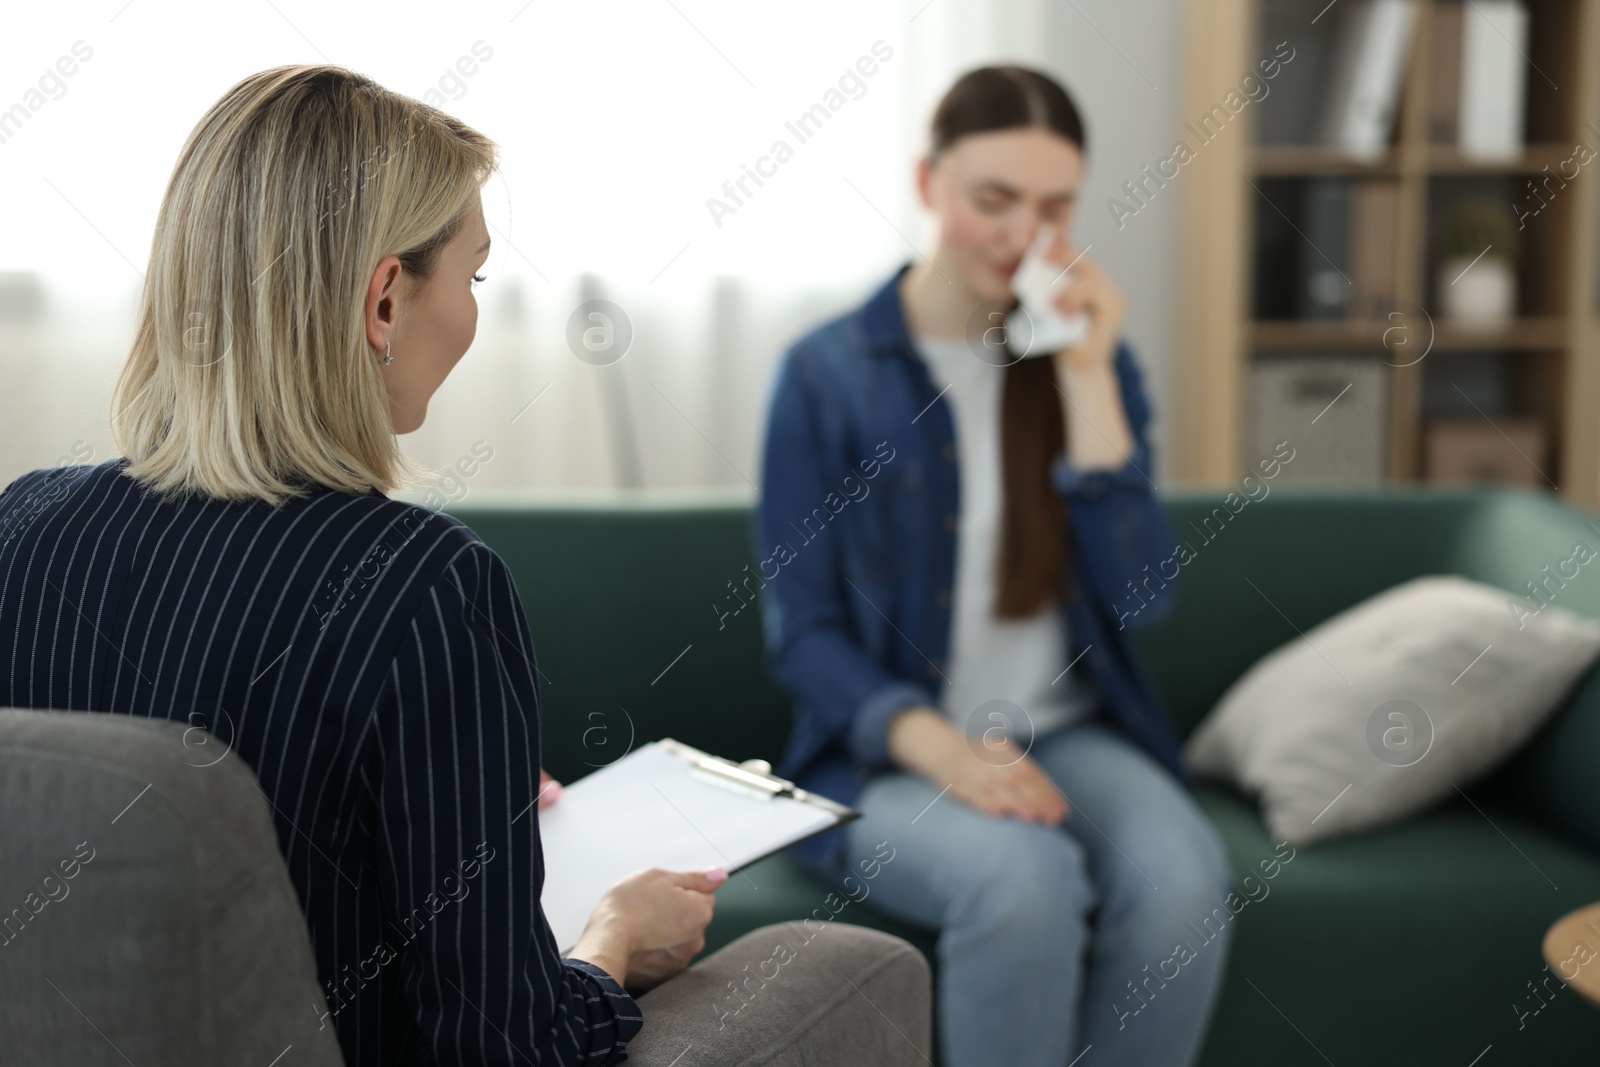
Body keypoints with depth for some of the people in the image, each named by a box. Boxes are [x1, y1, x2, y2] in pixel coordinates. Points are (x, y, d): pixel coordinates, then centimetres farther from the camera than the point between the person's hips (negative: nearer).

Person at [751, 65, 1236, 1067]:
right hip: (889, 750, -3)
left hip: (1070, 732, 3)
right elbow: (801, 629, -4)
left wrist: (1088, 376, -10)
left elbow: (1141, 597, -5)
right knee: (1026, 879, -34)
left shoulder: (1093, 361, 6)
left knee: (1182, 877, -28)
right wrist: (941, 747, -21)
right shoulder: (827, 373, -3)